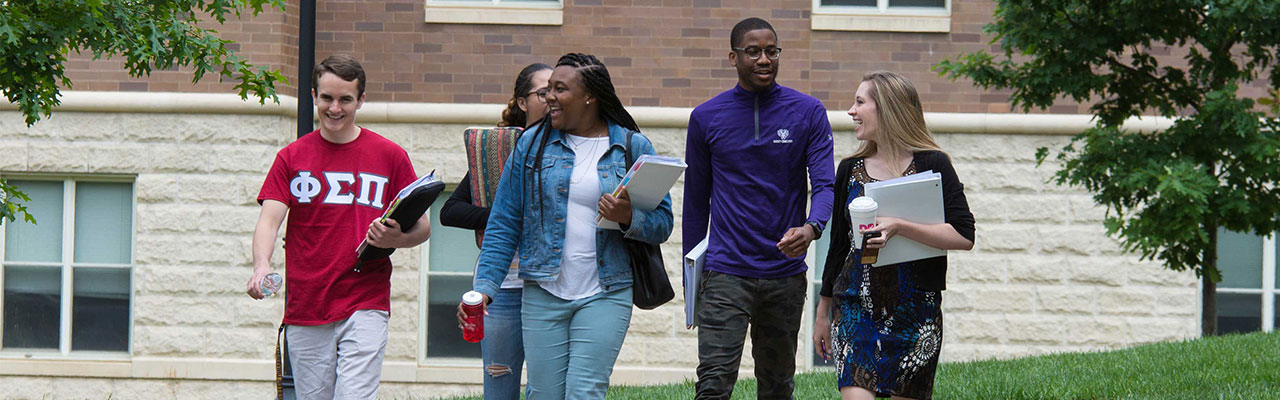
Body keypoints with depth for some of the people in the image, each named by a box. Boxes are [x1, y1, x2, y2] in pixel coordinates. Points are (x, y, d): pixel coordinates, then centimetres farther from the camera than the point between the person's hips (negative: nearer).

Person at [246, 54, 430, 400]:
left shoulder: (389, 156, 6)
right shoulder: (291, 158, 9)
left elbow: (422, 227, 11)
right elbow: (269, 219, -3)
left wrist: (394, 238, -13)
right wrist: (261, 265, -23)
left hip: (365, 307, -2)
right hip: (305, 308, 2)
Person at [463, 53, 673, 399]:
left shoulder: (633, 148, 4)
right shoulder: (532, 144, 7)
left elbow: (662, 223, 4)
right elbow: (503, 225, 6)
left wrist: (628, 218, -17)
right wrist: (484, 287, -3)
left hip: (605, 296, -2)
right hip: (542, 296, 2)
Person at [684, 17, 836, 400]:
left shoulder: (808, 113, 2)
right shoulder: (706, 118, 3)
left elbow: (825, 185, -6)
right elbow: (696, 201, 11)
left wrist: (811, 228, -29)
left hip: (786, 273, 1)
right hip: (726, 271, -1)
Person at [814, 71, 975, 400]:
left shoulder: (931, 165, -3)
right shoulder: (851, 170, 11)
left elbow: (964, 236, -12)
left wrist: (899, 227, -22)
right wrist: (823, 312, 23)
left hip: (915, 310, -3)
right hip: (855, 307, 3)